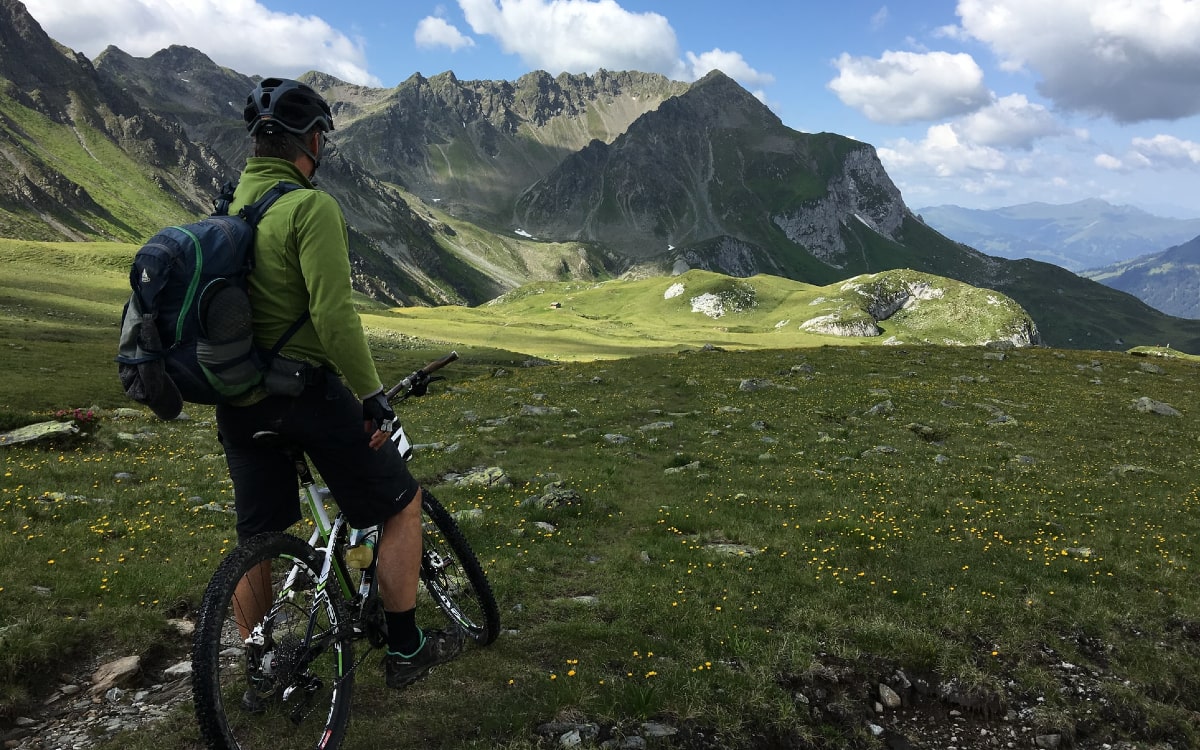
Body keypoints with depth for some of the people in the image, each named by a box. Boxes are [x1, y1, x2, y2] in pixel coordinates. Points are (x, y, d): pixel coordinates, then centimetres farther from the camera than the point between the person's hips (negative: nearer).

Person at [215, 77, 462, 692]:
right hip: (304, 387, -8)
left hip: (237, 398, 8)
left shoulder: (228, 206, 9)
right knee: (400, 503, 8)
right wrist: (373, 395, -16)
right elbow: (333, 315, -24)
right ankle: (405, 651, 15)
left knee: (256, 539, 17)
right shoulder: (310, 207, -16)